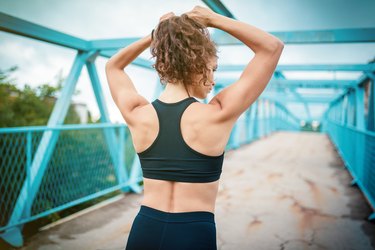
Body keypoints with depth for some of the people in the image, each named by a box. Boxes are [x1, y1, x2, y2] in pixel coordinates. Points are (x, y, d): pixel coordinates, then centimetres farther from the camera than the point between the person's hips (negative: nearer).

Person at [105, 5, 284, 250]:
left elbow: (113, 66, 14)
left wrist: (154, 35, 5)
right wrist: (215, 19, -6)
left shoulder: (138, 115, -8)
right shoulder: (217, 115, -17)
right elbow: (273, 47, -8)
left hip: (145, 229, 4)